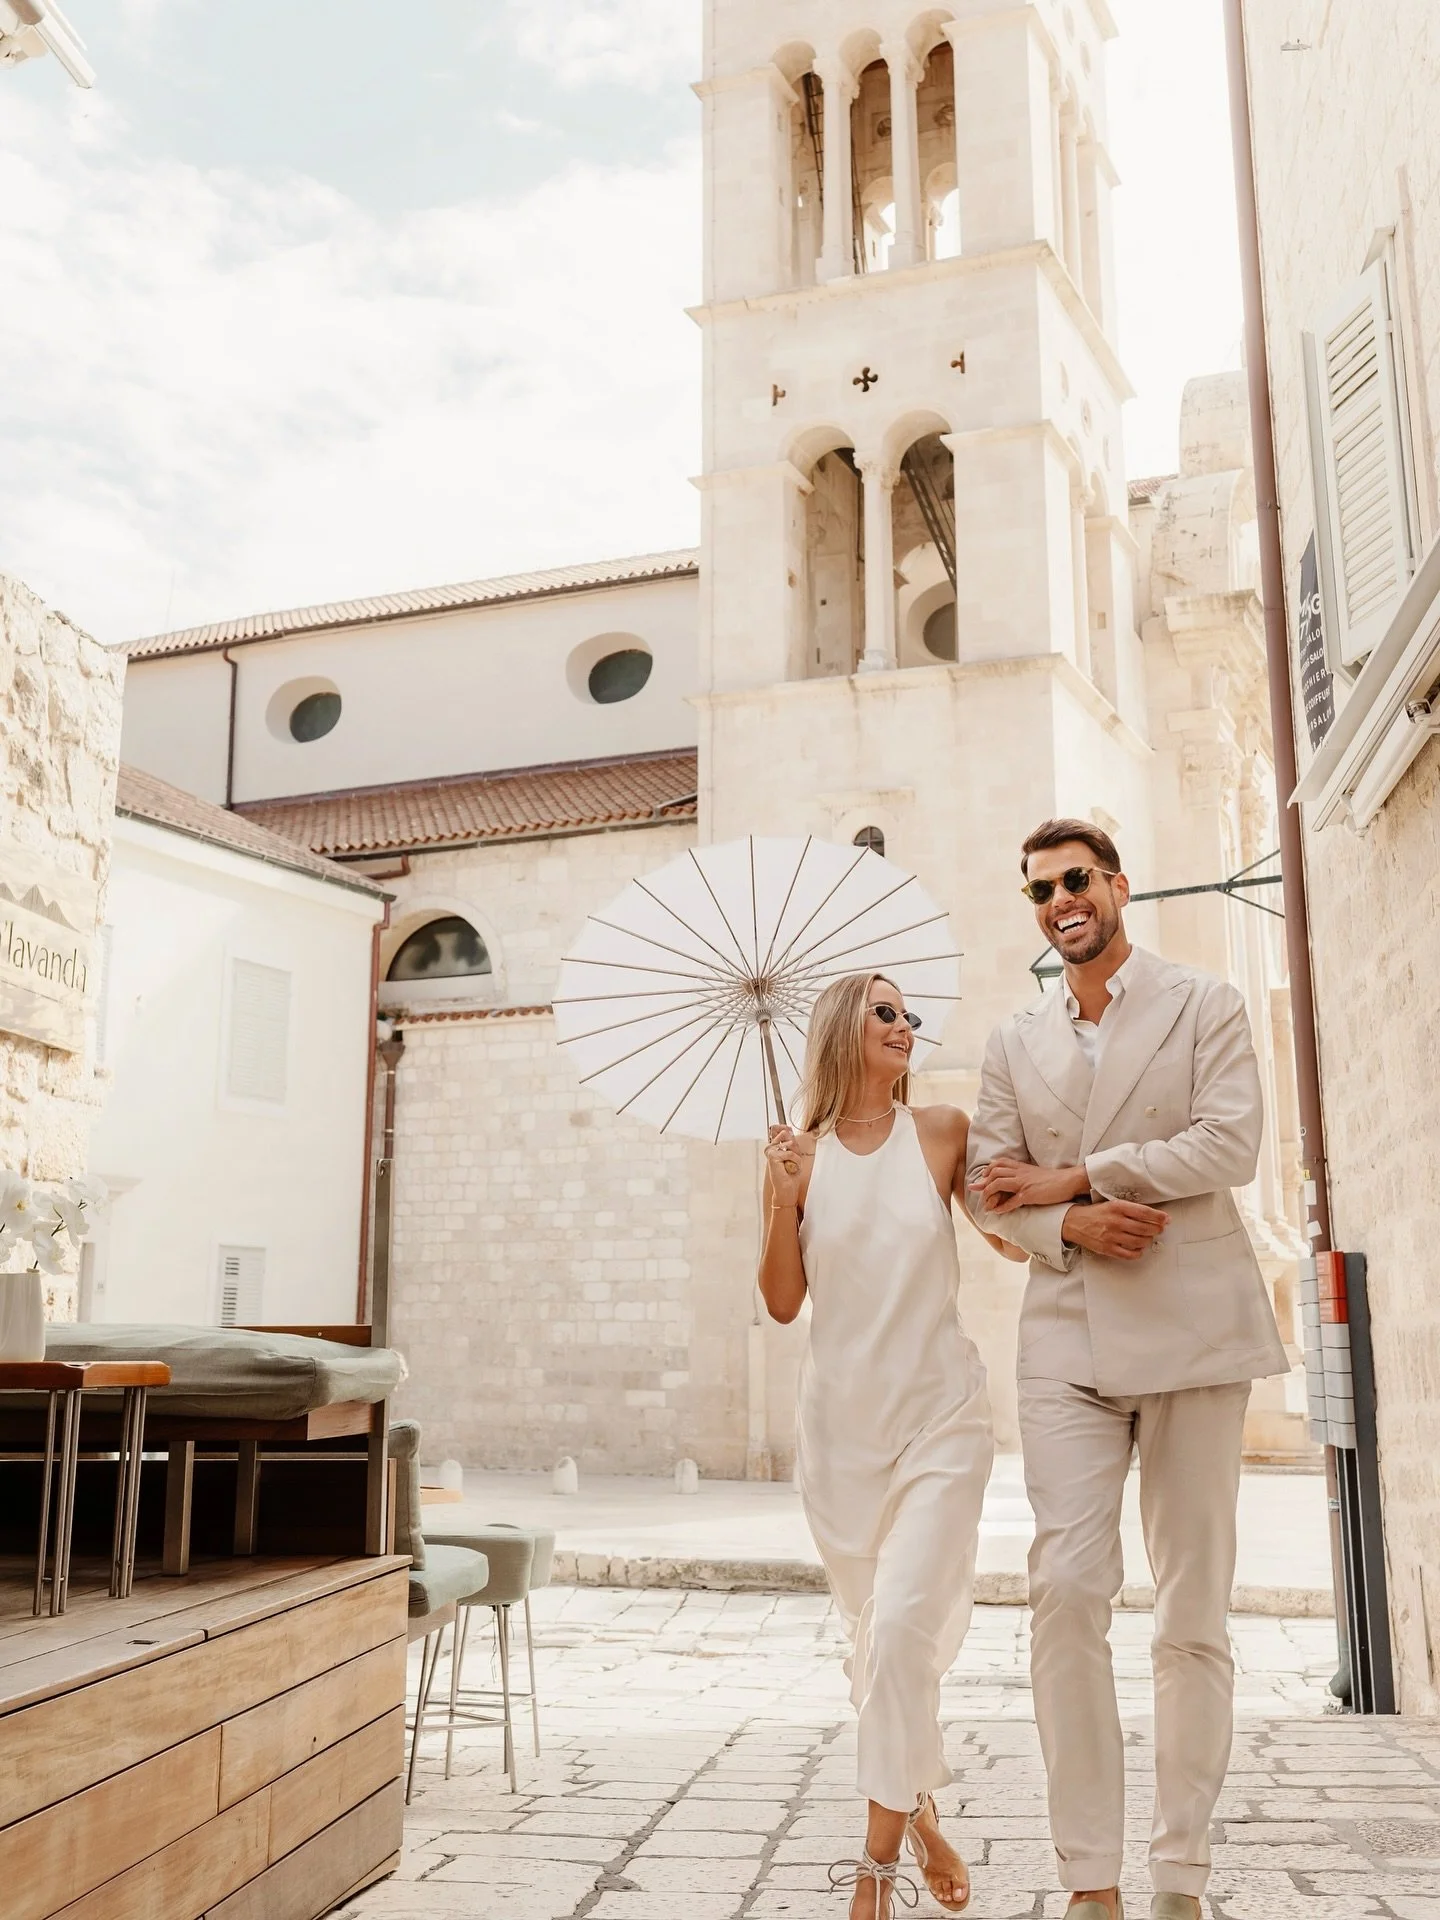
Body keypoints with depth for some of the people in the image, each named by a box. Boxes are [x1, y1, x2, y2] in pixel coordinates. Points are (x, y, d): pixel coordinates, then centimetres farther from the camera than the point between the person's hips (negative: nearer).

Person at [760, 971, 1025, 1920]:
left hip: (939, 1415, -2)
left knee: (905, 1625, -13)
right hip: (841, 1422, 2)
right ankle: (919, 1813, 38)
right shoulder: (800, 1154, 0)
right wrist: (783, 1201, -13)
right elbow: (783, 1302, 1)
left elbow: (1018, 1238, 5)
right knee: (877, 1634, 15)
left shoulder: (942, 1131, -1)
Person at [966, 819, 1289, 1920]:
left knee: (1195, 1603, 2)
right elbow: (991, 1195, 10)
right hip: (1069, 1338, 2)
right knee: (1067, 1590, -9)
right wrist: (1072, 1227, -10)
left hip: (1193, 1330, -2)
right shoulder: (1016, 1045, 15)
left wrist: (1076, 1176, -8)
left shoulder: (1204, 1007, 6)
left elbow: (1230, 1145, -8)